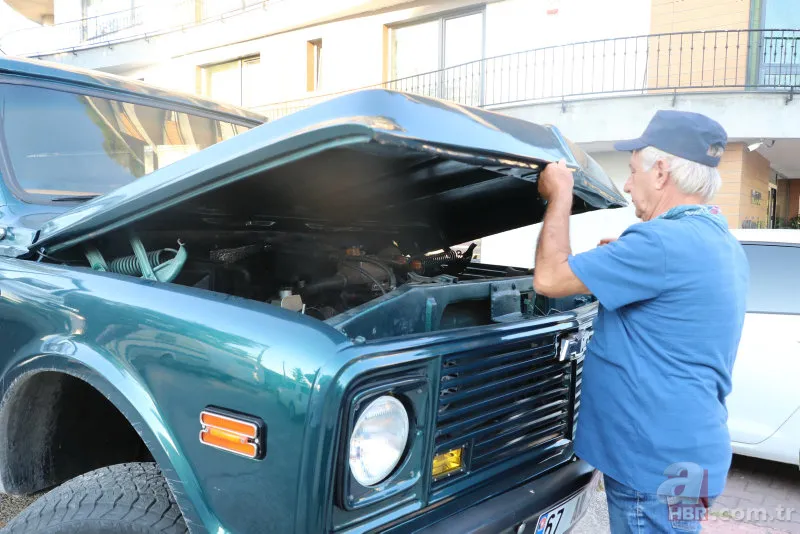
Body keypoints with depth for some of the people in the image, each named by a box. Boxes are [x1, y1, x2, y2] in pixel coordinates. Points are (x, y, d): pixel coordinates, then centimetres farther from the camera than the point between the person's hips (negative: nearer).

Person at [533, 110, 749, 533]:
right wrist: (626, 260, 11)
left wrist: (559, 196, -8)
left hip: (657, 466, -9)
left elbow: (549, 279, -20)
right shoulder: (723, 245, 8)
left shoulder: (666, 241, -24)